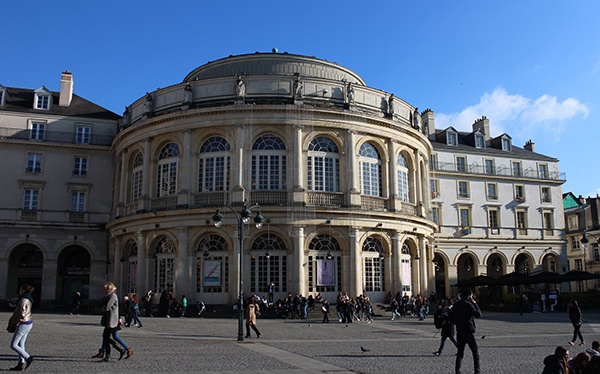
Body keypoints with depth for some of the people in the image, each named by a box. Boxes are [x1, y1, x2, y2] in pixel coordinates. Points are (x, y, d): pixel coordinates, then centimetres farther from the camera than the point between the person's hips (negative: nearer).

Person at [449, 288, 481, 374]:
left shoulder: (456, 305, 8)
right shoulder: (468, 304, -13)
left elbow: (450, 316, 13)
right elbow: (478, 314, -15)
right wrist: (475, 304, -6)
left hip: (459, 332, 6)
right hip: (468, 331, -6)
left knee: (460, 352, 11)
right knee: (475, 351, 8)